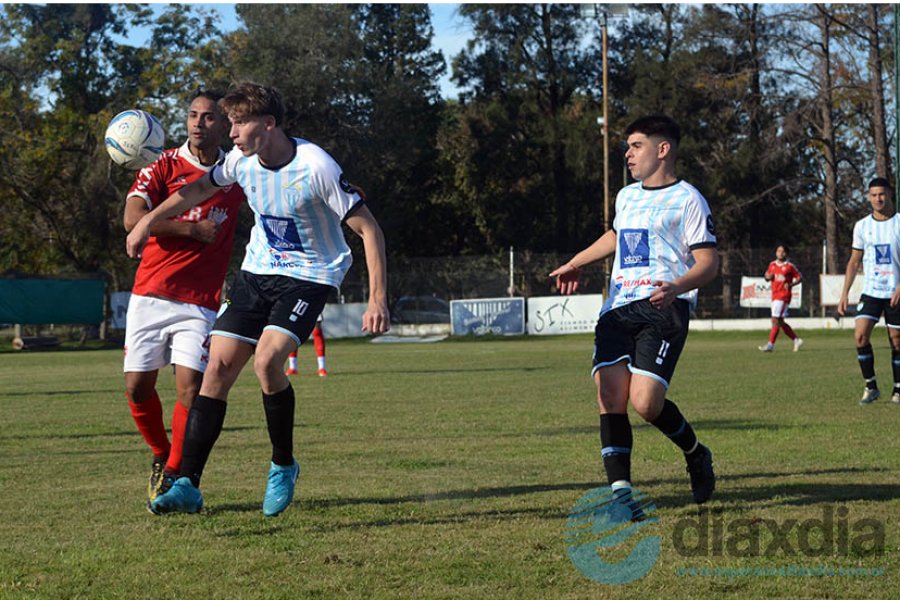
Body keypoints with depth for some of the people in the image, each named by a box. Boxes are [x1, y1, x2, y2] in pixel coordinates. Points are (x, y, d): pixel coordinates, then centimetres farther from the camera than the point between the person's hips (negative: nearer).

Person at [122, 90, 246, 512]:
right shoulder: (163, 166, -1)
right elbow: (133, 217, -15)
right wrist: (194, 229, -15)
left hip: (199, 301, 0)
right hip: (150, 295, 0)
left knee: (190, 386, -14)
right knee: (137, 387, 0)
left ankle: (173, 476, 0)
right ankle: (161, 457, 26)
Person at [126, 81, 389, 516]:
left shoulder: (316, 167, -23)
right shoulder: (243, 160, -5)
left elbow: (368, 228, -19)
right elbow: (201, 188, 17)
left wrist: (377, 300, -25)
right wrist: (148, 221, 16)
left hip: (309, 277, -6)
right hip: (257, 271, 6)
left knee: (267, 360, -26)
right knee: (218, 365, -6)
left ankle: (283, 465, -3)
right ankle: (187, 485, -2)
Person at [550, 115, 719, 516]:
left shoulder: (687, 199, -1)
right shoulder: (627, 196, 21)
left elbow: (708, 262, -6)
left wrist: (677, 287, -24)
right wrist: (576, 264, 38)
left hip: (663, 310, -6)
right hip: (618, 308, 6)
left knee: (646, 403, -18)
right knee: (610, 397, -11)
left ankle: (696, 455, 12)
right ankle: (620, 492, -10)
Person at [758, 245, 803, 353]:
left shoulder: (789, 266, -3)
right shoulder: (772, 265, 13)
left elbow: (799, 277, 1)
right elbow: (767, 277, 24)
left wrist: (790, 284, -15)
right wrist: (767, 277, 0)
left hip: (783, 296, -7)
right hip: (775, 295, 7)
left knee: (775, 320, -13)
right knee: (780, 322, 9)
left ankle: (770, 344, -12)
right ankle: (796, 340, 20)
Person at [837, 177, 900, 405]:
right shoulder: (862, 226, 5)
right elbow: (854, 262, 11)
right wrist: (844, 294, 5)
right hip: (870, 292, 2)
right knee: (860, 336, -14)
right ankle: (870, 387, -2)